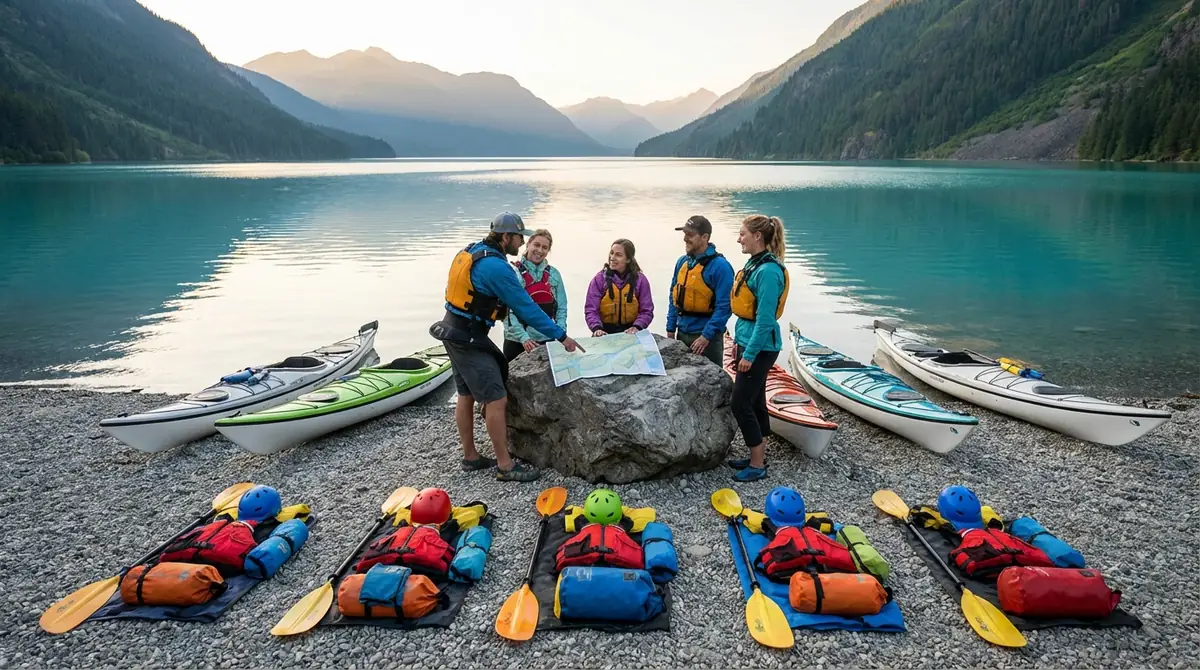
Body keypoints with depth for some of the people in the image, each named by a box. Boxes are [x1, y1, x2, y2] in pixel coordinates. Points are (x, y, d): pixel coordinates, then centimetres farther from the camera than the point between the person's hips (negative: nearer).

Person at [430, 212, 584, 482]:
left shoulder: (471, 251, 7)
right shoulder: (496, 267, -21)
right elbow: (526, 308, -20)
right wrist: (561, 336, -15)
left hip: (455, 333, 10)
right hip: (469, 339, -10)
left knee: (466, 396, 17)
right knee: (497, 399, -6)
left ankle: (470, 457, 28)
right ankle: (505, 467, 0)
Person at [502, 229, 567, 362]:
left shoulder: (553, 273, 8)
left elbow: (561, 308, 10)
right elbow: (508, 311, -11)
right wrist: (524, 337, -20)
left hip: (548, 340, 3)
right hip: (517, 341, -3)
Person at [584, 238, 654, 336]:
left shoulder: (640, 280, 3)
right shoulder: (599, 279, 0)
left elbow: (646, 311, 1)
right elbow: (591, 310, -3)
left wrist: (636, 327, -17)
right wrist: (597, 328, -21)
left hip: (630, 333, 1)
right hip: (605, 333, 0)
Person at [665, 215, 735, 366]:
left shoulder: (720, 266, -14)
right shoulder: (682, 261, 7)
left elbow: (723, 306, -17)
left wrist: (707, 336, -21)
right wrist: (671, 328, 9)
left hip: (707, 335, -6)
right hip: (683, 332, 7)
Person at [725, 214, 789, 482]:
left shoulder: (768, 270, -20)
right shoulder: (754, 263, 10)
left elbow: (765, 319, -22)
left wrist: (749, 354, -20)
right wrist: (738, 342, 18)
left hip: (760, 347, -10)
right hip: (749, 341, 10)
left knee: (741, 404, -4)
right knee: (755, 401, 16)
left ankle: (758, 465, 8)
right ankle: (759, 457, 28)